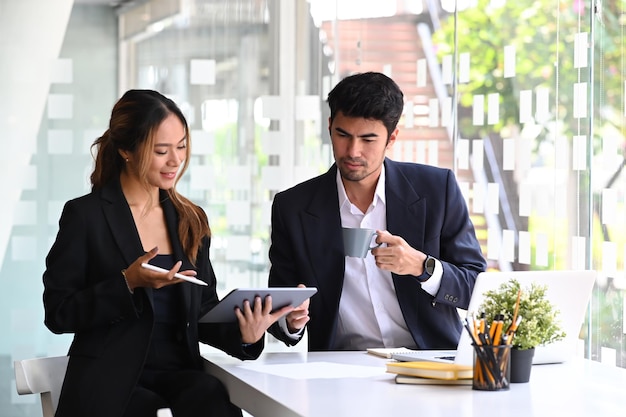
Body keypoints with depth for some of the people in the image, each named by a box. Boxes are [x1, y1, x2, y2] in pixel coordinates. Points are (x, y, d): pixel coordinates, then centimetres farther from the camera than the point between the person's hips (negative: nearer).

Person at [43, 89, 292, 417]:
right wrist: (128, 284, -15)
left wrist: (242, 334, -5)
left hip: (180, 374, 4)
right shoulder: (85, 215, 1)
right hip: (110, 380, -4)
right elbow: (58, 313, -3)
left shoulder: (191, 220, 16)